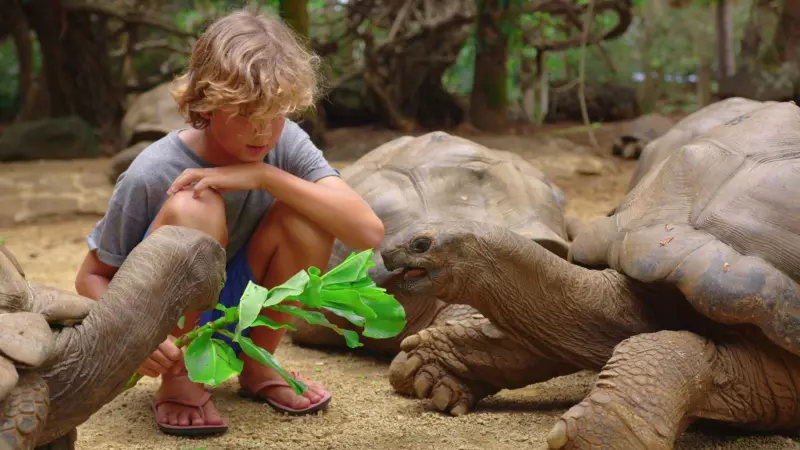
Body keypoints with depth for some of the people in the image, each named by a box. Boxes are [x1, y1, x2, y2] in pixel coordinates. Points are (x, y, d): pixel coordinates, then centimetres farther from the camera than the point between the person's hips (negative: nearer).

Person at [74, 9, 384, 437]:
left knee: (307, 213, -23)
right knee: (193, 208, -32)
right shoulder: (151, 173, -23)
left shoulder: (286, 143, -15)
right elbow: (91, 277, -12)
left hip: (241, 315, 4)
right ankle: (179, 379, -12)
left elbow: (368, 232, -27)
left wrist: (265, 175, -32)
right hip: (169, 323, -3)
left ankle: (258, 366, -2)